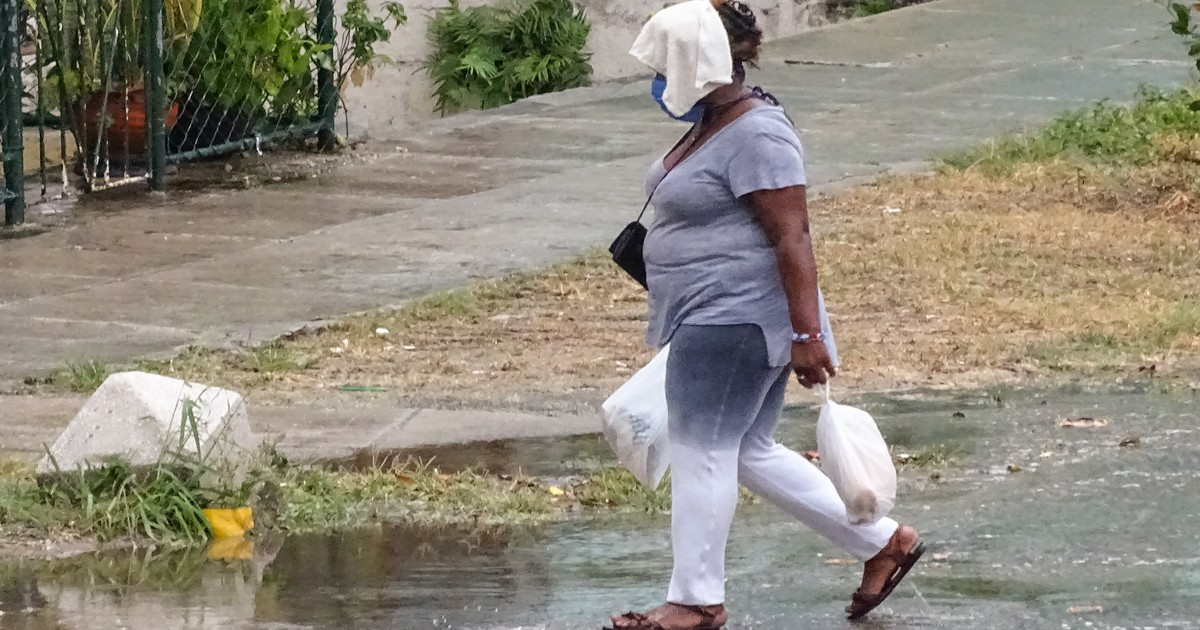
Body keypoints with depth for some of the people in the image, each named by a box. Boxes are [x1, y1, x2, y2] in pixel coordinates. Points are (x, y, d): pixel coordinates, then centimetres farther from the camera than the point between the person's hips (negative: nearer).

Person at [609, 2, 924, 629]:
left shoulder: (756, 137, -20)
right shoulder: (715, 124, 11)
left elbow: (793, 239, -23)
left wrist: (807, 335, -25)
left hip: (733, 320, -11)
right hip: (712, 316, 11)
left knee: (701, 453, -1)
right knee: (749, 452, 15)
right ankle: (883, 542, 21)